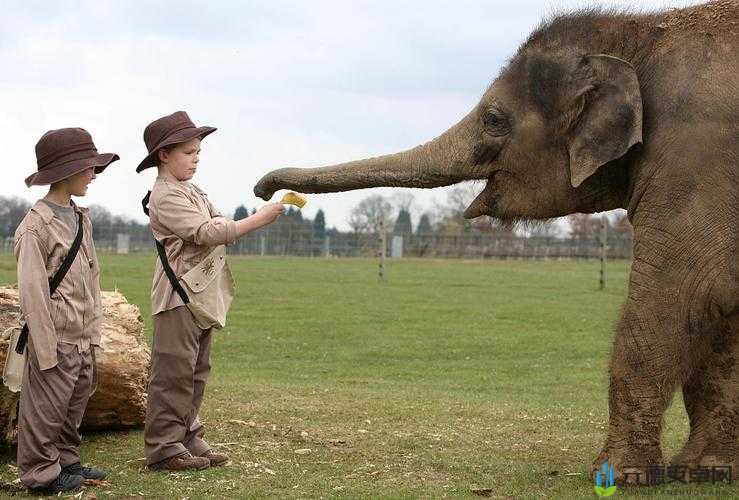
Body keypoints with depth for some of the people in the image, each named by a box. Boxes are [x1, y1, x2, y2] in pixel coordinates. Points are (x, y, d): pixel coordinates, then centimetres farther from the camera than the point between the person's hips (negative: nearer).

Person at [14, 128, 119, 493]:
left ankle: (66, 460, 29)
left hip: (82, 339, 8)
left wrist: (94, 330, 12)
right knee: (46, 406, 2)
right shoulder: (36, 225, -16)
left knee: (76, 401, 16)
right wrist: (46, 349, -17)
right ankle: (40, 472, 14)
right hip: (56, 339, -8)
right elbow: (32, 293, -17)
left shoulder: (81, 218, 10)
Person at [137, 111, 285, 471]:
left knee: (196, 371, 13)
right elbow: (209, 234, -23)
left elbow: (217, 224, 19)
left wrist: (221, 225, -6)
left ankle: (187, 438, 19)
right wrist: (258, 219, -23)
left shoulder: (193, 191, 17)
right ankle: (163, 447, -4)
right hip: (178, 292, -10)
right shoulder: (165, 197, -15)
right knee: (175, 371, -7)